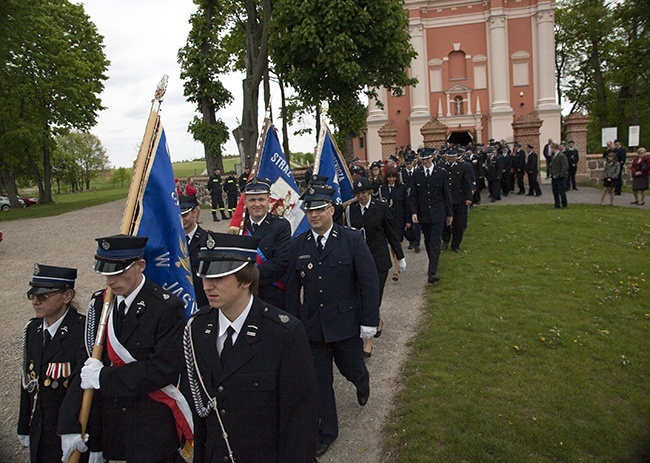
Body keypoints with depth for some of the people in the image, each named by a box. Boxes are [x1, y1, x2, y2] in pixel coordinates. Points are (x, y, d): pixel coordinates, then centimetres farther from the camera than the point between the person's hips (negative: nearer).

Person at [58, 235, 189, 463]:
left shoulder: (167, 307, -16)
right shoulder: (99, 303, 2)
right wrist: (70, 425, -6)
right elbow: (85, 365, 1)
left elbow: (164, 370, -21)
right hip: (109, 425, 5)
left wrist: (104, 377, -17)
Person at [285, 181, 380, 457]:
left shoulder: (352, 240, -8)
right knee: (320, 381, 10)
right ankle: (326, 431, 30)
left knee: (351, 369, 16)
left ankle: (362, 384, 54)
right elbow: (293, 288, 4)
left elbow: (369, 282, -8)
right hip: (312, 326, 2)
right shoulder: (298, 246, 0)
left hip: (347, 324, -2)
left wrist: (369, 321, -11)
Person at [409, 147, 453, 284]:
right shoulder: (417, 174, 2)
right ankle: (433, 265, 30)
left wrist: (450, 213, 4)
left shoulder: (441, 173, -2)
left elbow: (447, 194, 3)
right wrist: (414, 212, -7)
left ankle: (432, 272, -14)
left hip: (437, 213, -3)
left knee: (435, 241, -9)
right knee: (427, 241, 13)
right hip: (423, 214, 3)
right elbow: (413, 195, 4)